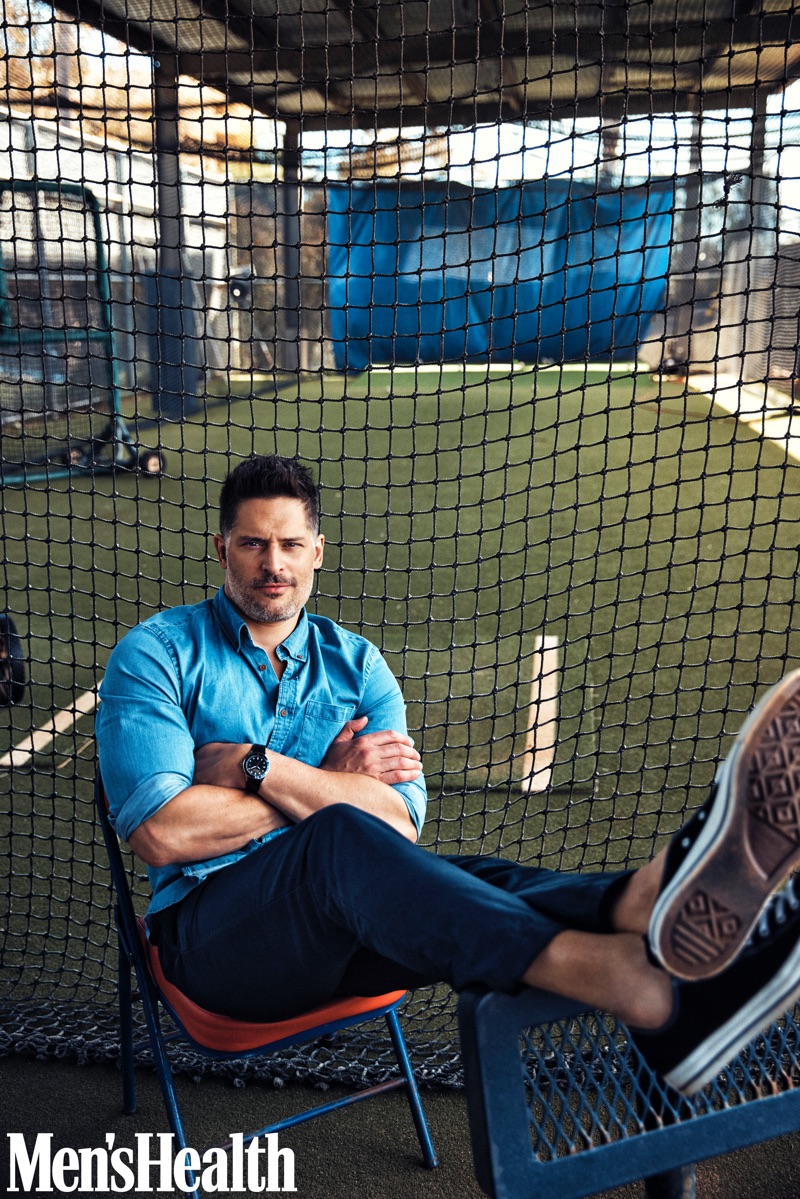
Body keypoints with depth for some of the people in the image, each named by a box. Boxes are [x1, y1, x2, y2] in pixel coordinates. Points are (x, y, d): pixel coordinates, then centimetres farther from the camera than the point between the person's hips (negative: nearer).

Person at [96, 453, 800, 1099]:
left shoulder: (357, 665, 12)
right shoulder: (160, 650, 2)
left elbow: (402, 822, -3)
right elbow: (162, 833, -13)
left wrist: (259, 768, -13)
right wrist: (330, 783, -6)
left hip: (343, 927, 4)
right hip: (211, 929, -4)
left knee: (463, 881, -29)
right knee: (341, 837, -35)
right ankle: (645, 991, -55)